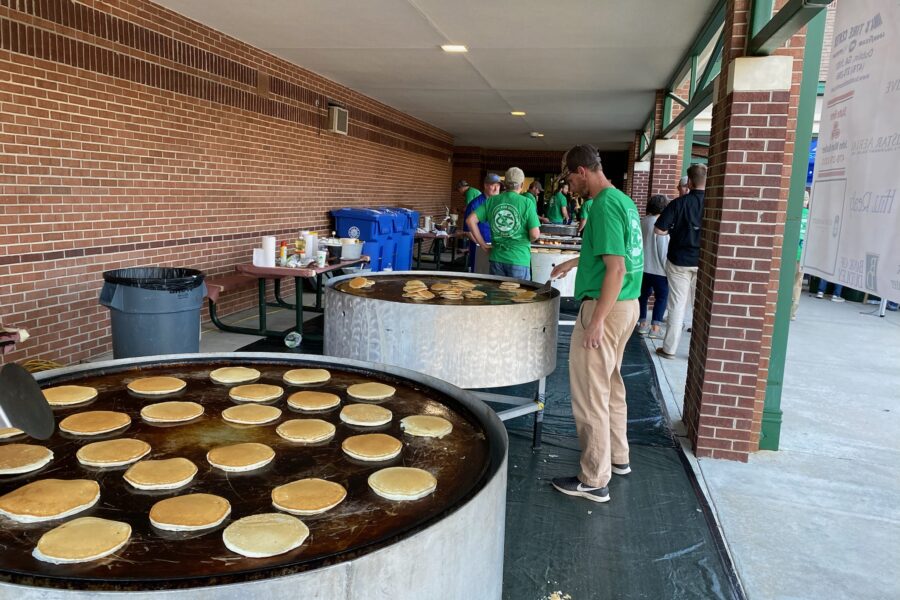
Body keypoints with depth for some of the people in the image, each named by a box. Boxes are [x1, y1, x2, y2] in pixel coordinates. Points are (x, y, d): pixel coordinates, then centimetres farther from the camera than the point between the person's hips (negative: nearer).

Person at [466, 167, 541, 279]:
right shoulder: (526, 203, -8)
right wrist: (525, 241, 10)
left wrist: (483, 245, 4)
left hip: (497, 258, 4)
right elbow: (535, 235, -12)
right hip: (519, 259, -3)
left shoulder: (491, 201, 3)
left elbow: (470, 220, -1)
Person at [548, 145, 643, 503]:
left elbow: (616, 269, -24)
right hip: (627, 304, 10)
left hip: (607, 306, -10)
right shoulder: (623, 200, 12)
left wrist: (596, 321, -24)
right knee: (611, 384, 21)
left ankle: (594, 481, 7)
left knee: (590, 393, -2)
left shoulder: (604, 206, -18)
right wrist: (575, 262, 33)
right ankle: (618, 458, 35)